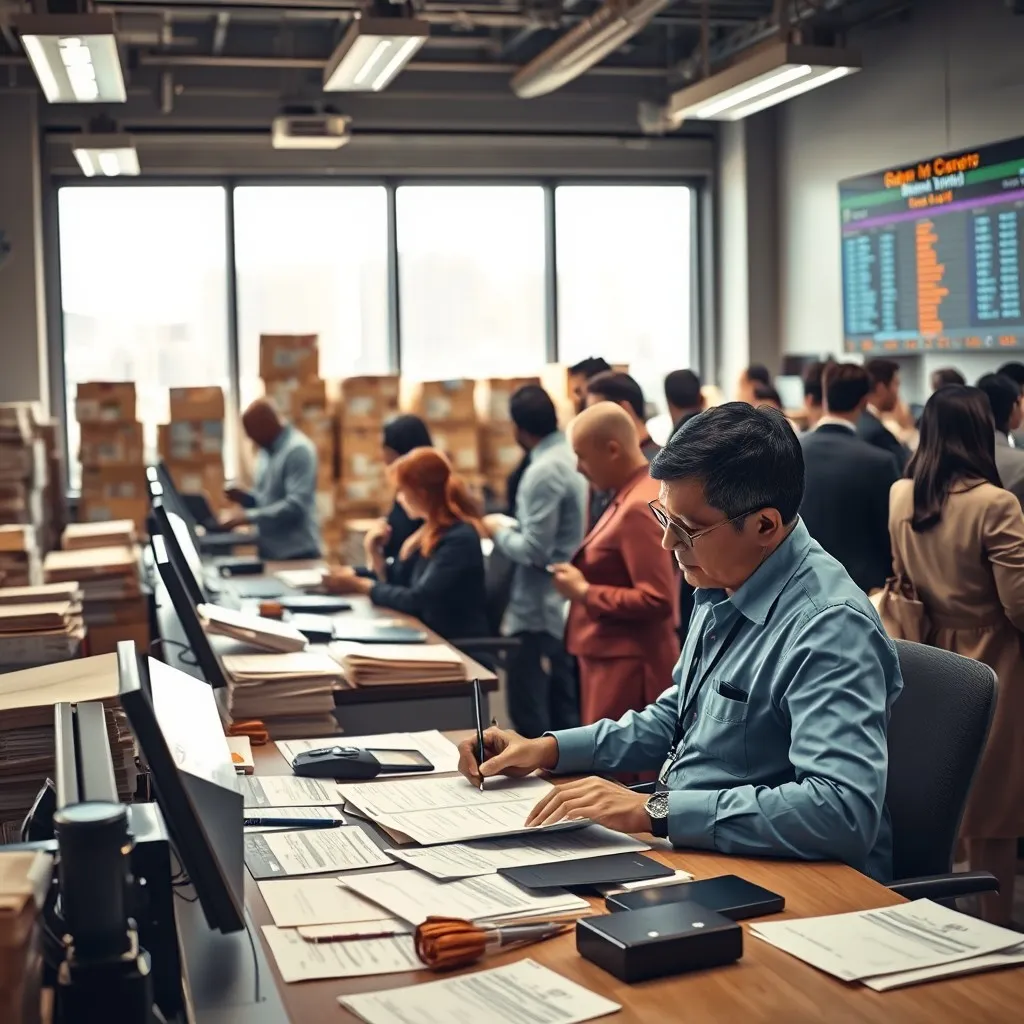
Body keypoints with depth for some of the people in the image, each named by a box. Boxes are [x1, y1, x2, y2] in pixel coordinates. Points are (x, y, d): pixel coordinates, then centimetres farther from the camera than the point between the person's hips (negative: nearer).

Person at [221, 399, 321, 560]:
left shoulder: (298, 450, -14)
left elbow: (295, 505, -23)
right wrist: (244, 497, 1)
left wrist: (248, 517, -25)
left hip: (296, 554, -8)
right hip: (269, 553, 8)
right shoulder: (266, 452, 13)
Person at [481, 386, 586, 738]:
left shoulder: (543, 472, -19)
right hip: (567, 609, 9)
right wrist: (515, 527, 13)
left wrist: (500, 531, -5)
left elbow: (535, 551, -22)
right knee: (565, 716, 15)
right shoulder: (573, 459, 8)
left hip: (539, 614, -9)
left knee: (530, 721, -1)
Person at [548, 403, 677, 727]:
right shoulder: (630, 496, 12)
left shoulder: (639, 508, -20)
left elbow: (656, 601, -24)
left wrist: (583, 592, -16)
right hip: (614, 658, 10)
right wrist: (583, 576, 7)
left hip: (628, 665, -10)